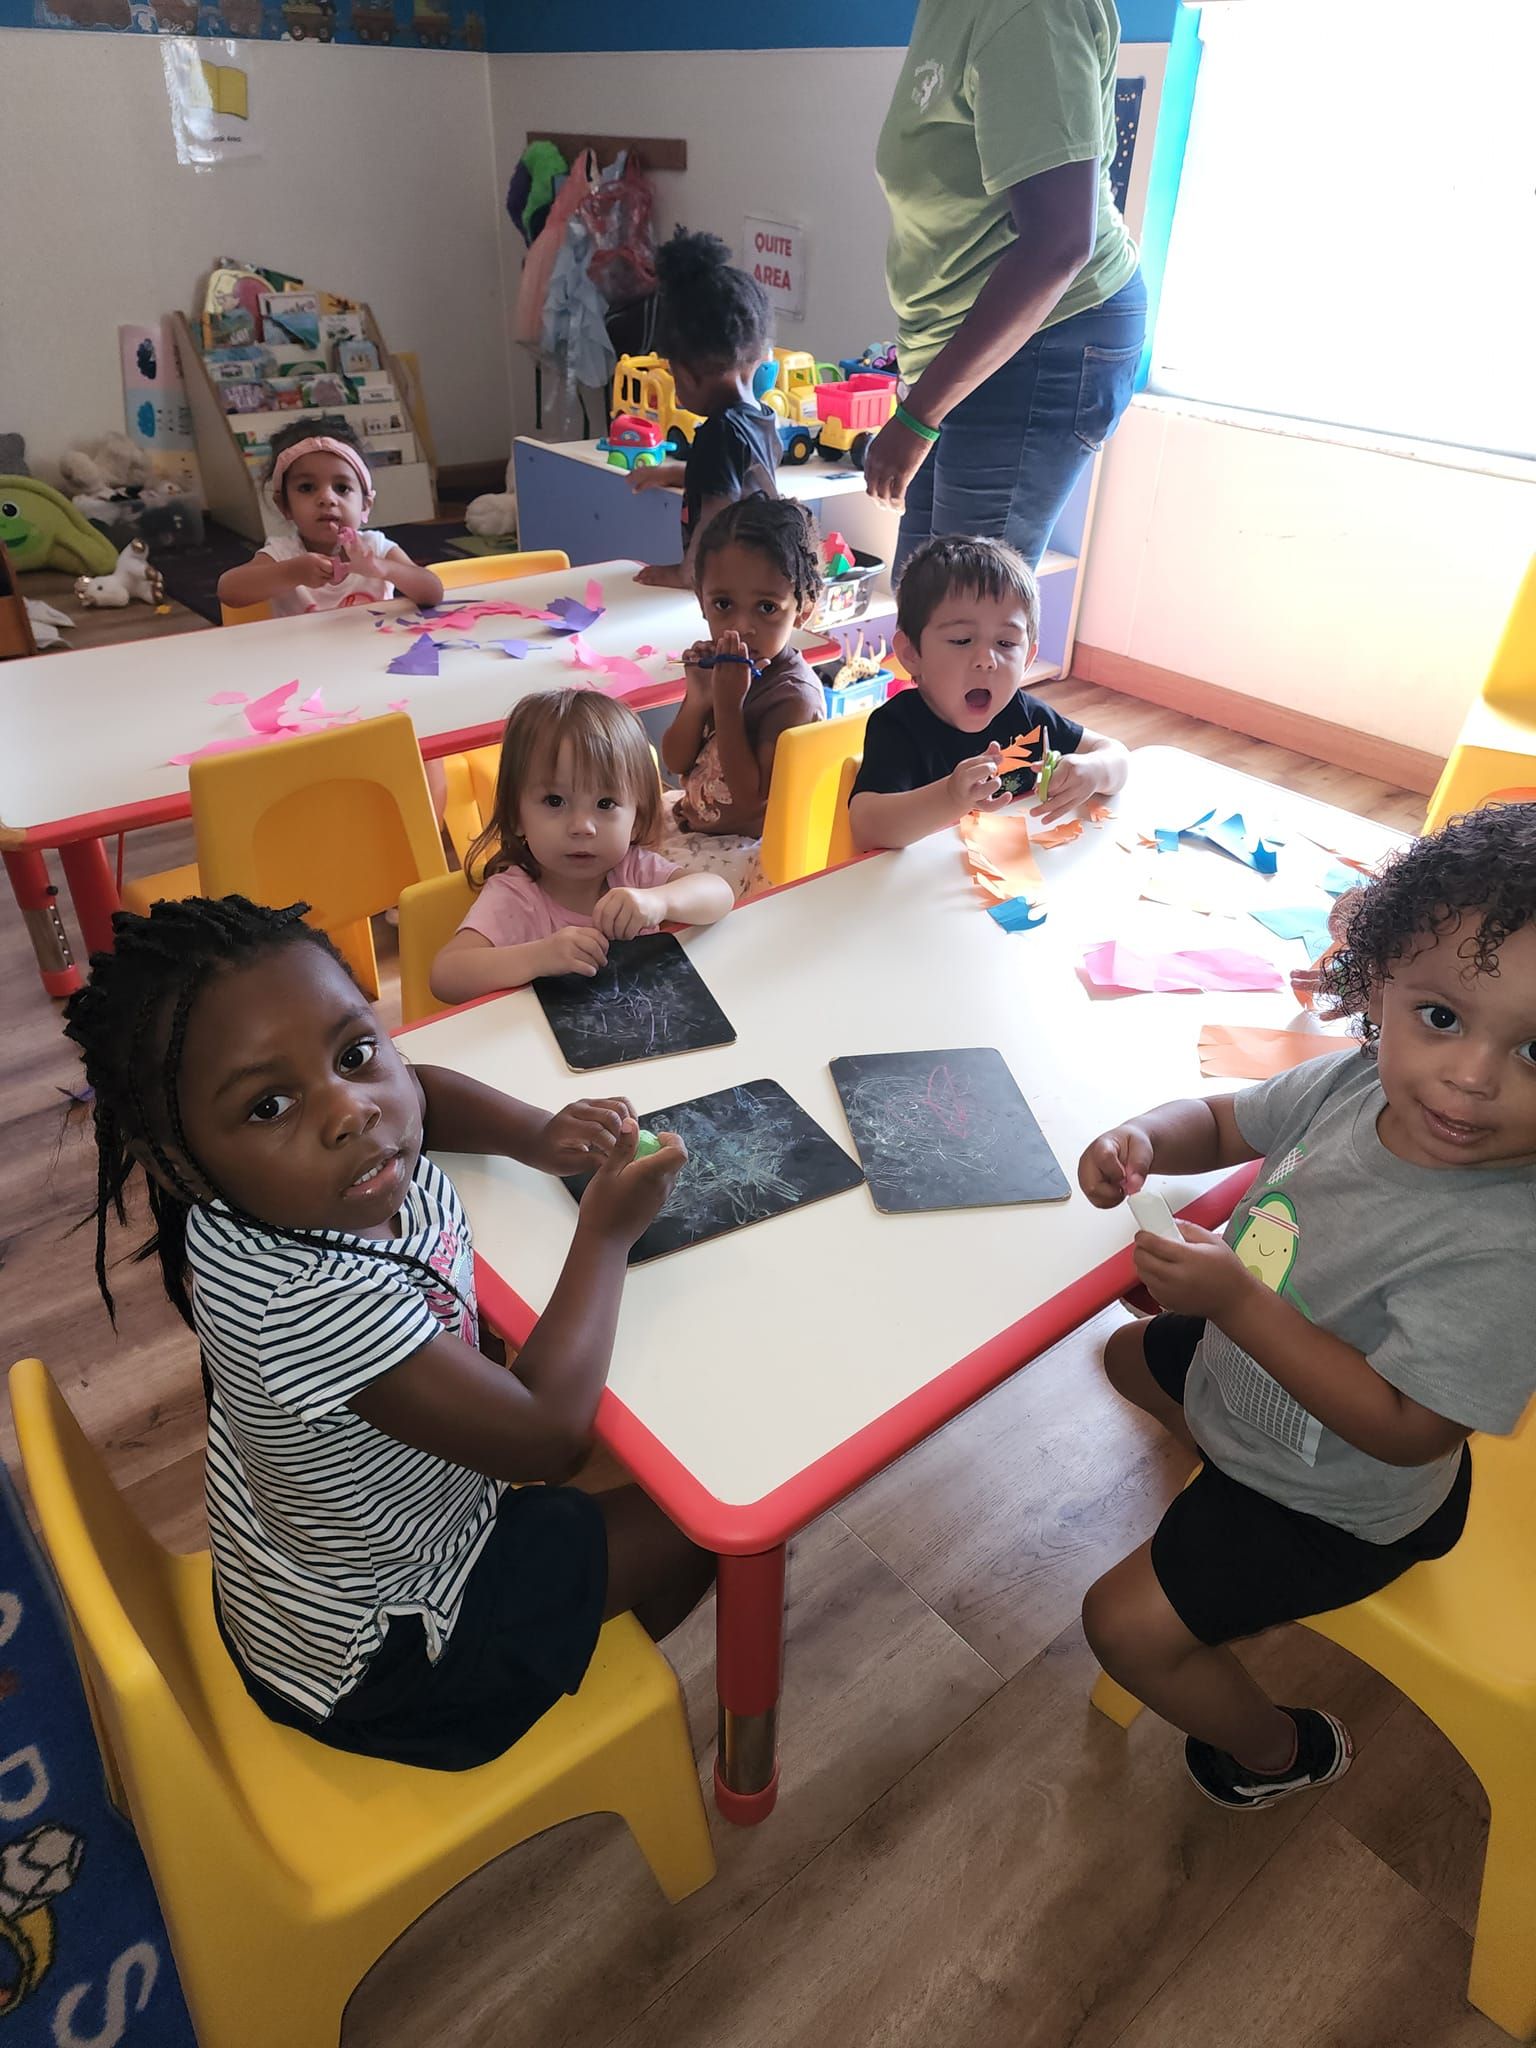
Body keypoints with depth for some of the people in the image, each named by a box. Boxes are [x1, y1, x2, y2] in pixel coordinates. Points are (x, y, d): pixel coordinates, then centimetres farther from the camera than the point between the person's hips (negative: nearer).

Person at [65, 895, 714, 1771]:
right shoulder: (310, 1301, -42)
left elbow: (426, 1088, 7)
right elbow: (546, 1434, -33)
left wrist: (536, 1135, -12)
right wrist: (606, 1233, -23)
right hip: (372, 1667, -7)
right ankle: (579, 1694, 30)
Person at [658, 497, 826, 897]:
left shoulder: (794, 695, -23)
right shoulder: (720, 664, -4)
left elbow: (752, 799, -26)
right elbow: (675, 762, -1)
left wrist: (728, 704, -29)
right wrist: (697, 700, -20)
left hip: (746, 846, -7)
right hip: (691, 817, 7)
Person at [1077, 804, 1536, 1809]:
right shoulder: (1357, 1081, -19)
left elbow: (1406, 1428, -33)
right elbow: (1225, 1121, -1)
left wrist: (1239, 1303, -38)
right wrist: (1143, 1139, -23)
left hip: (1338, 1508, -7)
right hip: (1243, 1368, 7)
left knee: (1130, 1625, -1)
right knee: (1131, 1352, 29)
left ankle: (1282, 1749, 29)